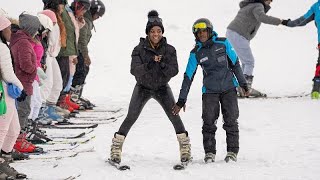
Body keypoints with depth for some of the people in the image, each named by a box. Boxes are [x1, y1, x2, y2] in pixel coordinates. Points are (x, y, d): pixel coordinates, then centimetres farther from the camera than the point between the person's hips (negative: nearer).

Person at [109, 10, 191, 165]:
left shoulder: (169, 50, -9)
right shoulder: (139, 49, -13)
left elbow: (174, 71, -16)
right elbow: (134, 70, -23)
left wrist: (163, 65, -33)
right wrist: (149, 65, -38)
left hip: (162, 88, 1)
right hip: (143, 87, -1)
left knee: (174, 115, -12)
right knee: (131, 117, -10)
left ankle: (185, 146, 2)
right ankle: (116, 147, -1)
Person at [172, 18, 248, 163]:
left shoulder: (223, 43, -1)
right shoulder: (196, 53, 0)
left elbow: (235, 63, 8)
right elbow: (188, 76, 2)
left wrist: (243, 83, 9)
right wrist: (181, 100, 0)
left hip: (229, 87, 0)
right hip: (210, 91, 0)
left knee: (231, 121, -2)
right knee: (209, 122, -8)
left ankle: (232, 151, 8)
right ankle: (209, 152, 3)